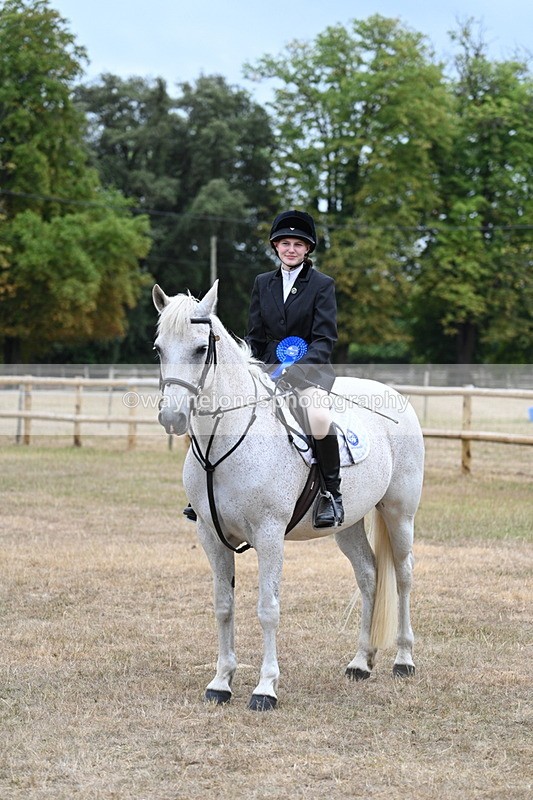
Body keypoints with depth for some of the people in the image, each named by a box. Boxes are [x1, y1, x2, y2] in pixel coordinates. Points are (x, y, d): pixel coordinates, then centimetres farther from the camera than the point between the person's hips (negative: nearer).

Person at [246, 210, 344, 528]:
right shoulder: (263, 283, 13)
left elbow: (324, 339, -9)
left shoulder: (322, 285, -1)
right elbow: (255, 336, 15)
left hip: (310, 370, -5)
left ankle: (332, 492, -18)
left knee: (319, 417, -35)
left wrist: (294, 371, -23)